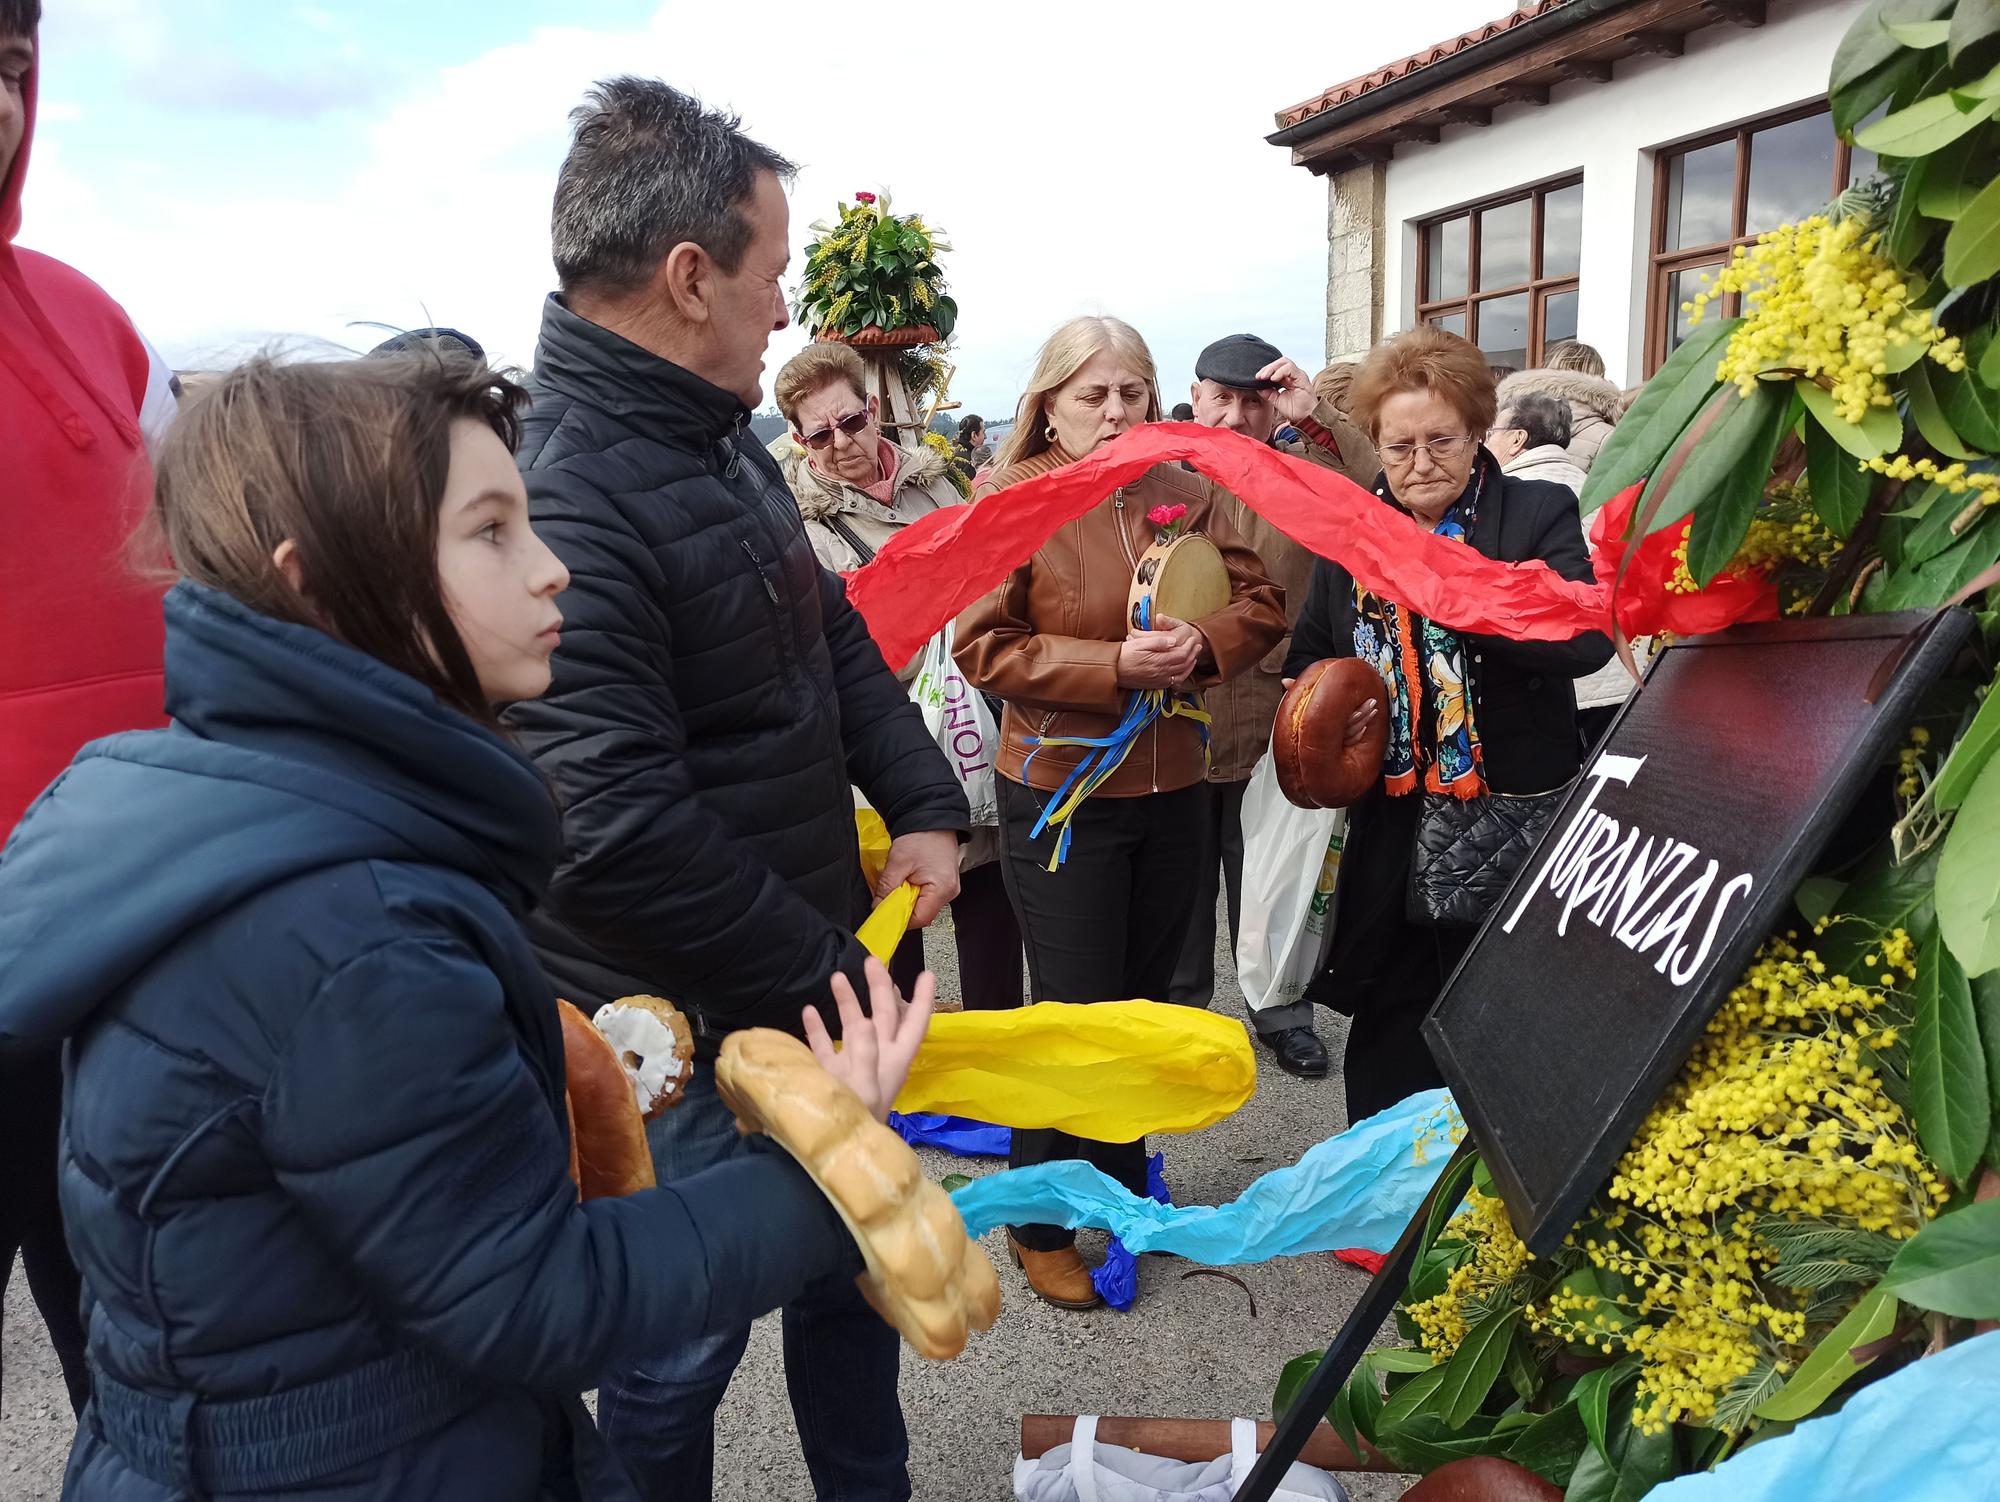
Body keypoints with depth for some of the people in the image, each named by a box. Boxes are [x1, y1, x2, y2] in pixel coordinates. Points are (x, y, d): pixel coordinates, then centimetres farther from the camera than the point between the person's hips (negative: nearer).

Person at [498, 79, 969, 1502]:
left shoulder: (726, 445, 6)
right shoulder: (559, 501, -25)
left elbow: (838, 637, 15)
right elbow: (617, 829, -30)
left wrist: (924, 804, 3)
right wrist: (821, 978, -20)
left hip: (821, 970, 9)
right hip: (687, 1027, -9)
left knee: (854, 1258, 25)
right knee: (685, 1342, 13)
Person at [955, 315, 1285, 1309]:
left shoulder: (1185, 496, 6)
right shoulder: (1012, 500, -8)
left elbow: (1261, 601, 7)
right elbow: (982, 646, -15)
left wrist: (1201, 645, -14)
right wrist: (1115, 666, -24)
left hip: (1172, 789, 5)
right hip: (1059, 792, -5)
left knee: (1144, 1001, 17)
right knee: (1075, 1015, 1)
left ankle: (1122, 1184, 39)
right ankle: (1040, 1223, 22)